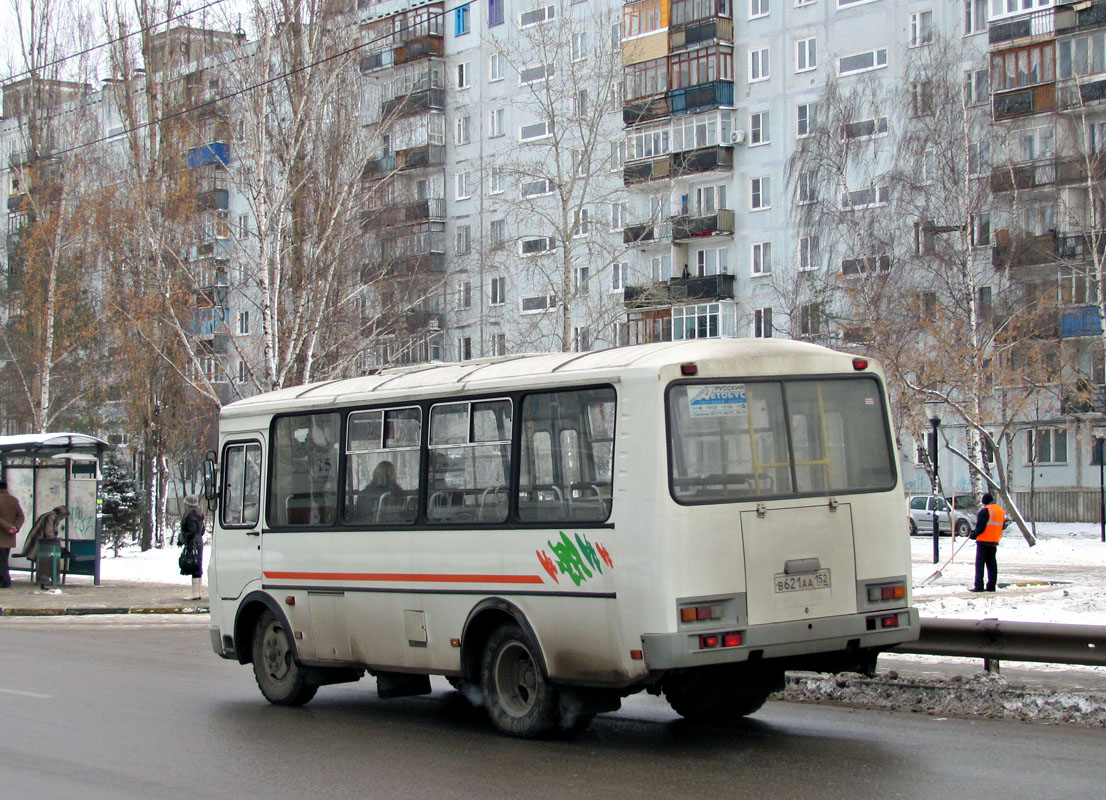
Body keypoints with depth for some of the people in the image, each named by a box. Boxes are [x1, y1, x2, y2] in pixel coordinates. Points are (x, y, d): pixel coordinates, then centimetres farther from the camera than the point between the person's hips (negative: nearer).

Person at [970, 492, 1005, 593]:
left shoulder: (985, 511, -13)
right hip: (994, 542, 7)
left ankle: (979, 586, -8)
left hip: (983, 540, -7)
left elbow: (980, 527, -16)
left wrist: (974, 534, -1)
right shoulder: (1001, 511, 12)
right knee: (992, 564, 11)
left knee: (980, 563, -4)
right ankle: (991, 586, 10)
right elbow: (1002, 526, 17)